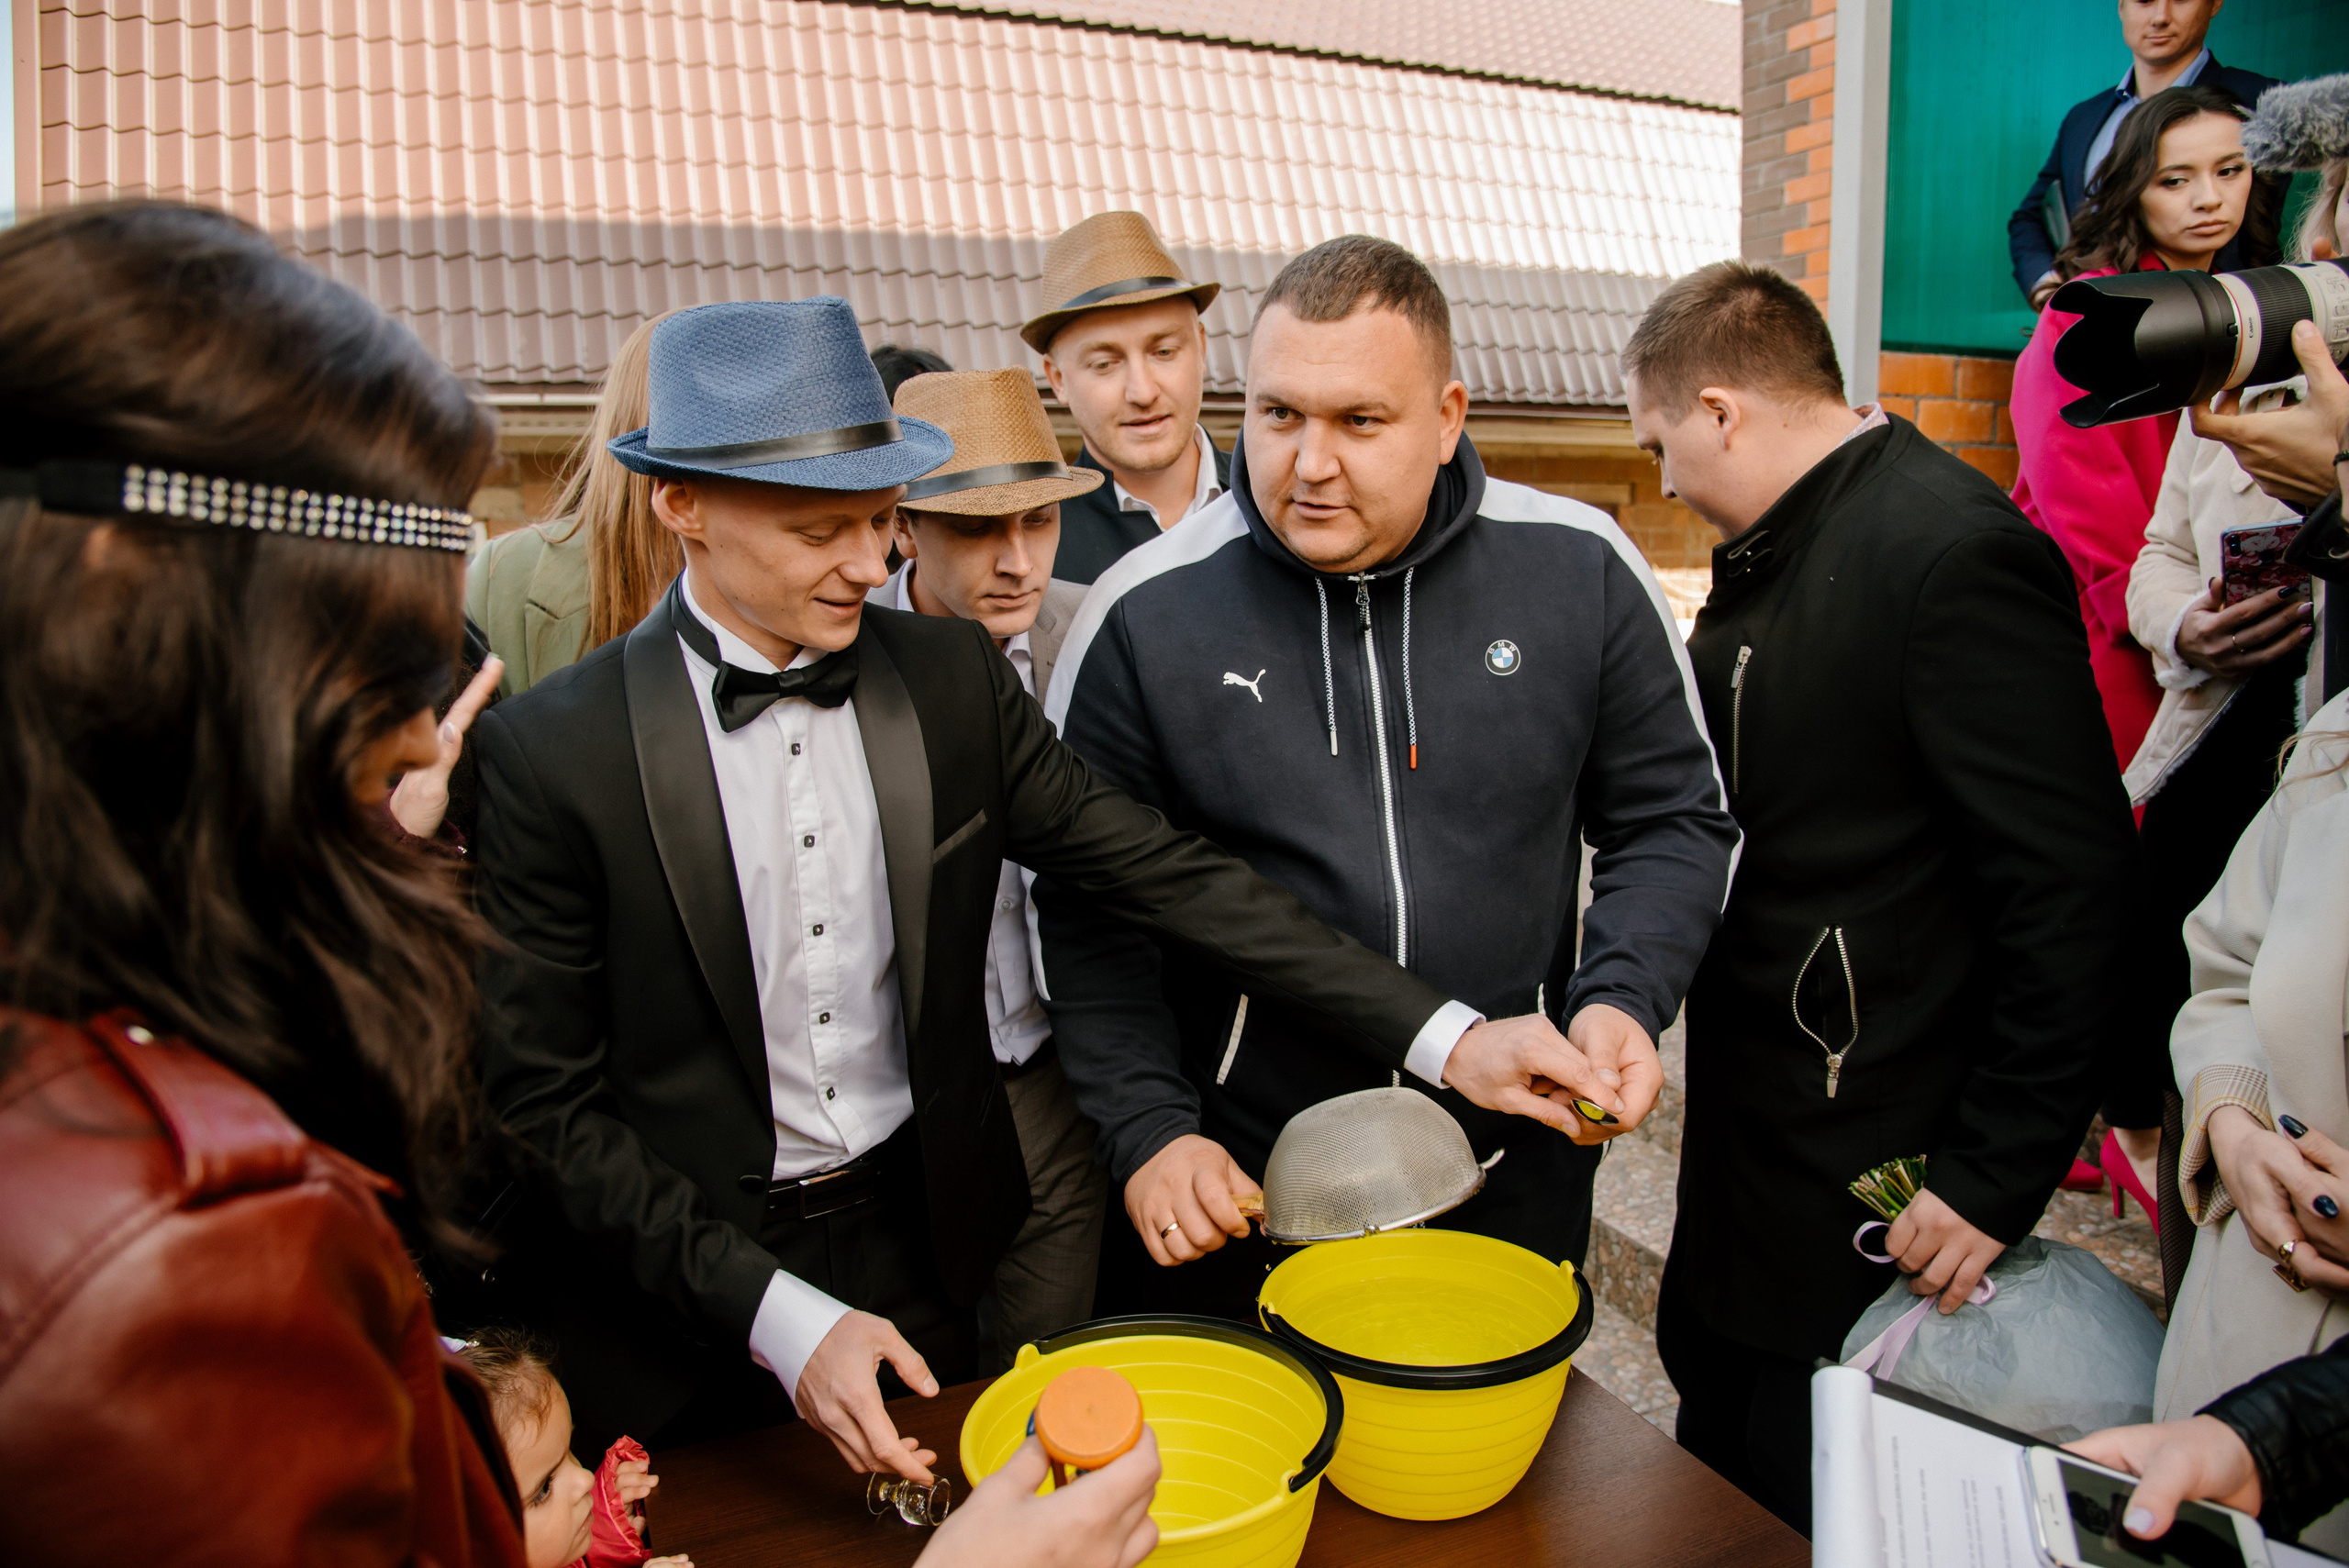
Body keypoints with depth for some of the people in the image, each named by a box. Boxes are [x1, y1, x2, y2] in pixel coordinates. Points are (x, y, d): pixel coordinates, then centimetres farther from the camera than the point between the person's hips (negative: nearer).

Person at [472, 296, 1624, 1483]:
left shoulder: (951, 676, -7)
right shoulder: (542, 755, -17)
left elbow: (1158, 871, -8)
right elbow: (545, 1105, -13)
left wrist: (1446, 1036, -14)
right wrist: (779, 1318, -19)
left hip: (920, 1246, 3)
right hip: (676, 1285, -2)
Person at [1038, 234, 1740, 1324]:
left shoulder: (1581, 570, -7)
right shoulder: (1143, 614, -11)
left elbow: (1672, 817, 5)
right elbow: (1088, 915, -3)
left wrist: (1622, 1000, -11)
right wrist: (1147, 1131, -9)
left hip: (1514, 1176, 2)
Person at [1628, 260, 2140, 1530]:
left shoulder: (1958, 554, -21)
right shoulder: (1772, 553, 7)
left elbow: (2074, 889, -22)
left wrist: (1998, 1177, -18)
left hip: (1878, 1189, -8)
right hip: (1748, 1153, 9)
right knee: (1716, 1488, 24)